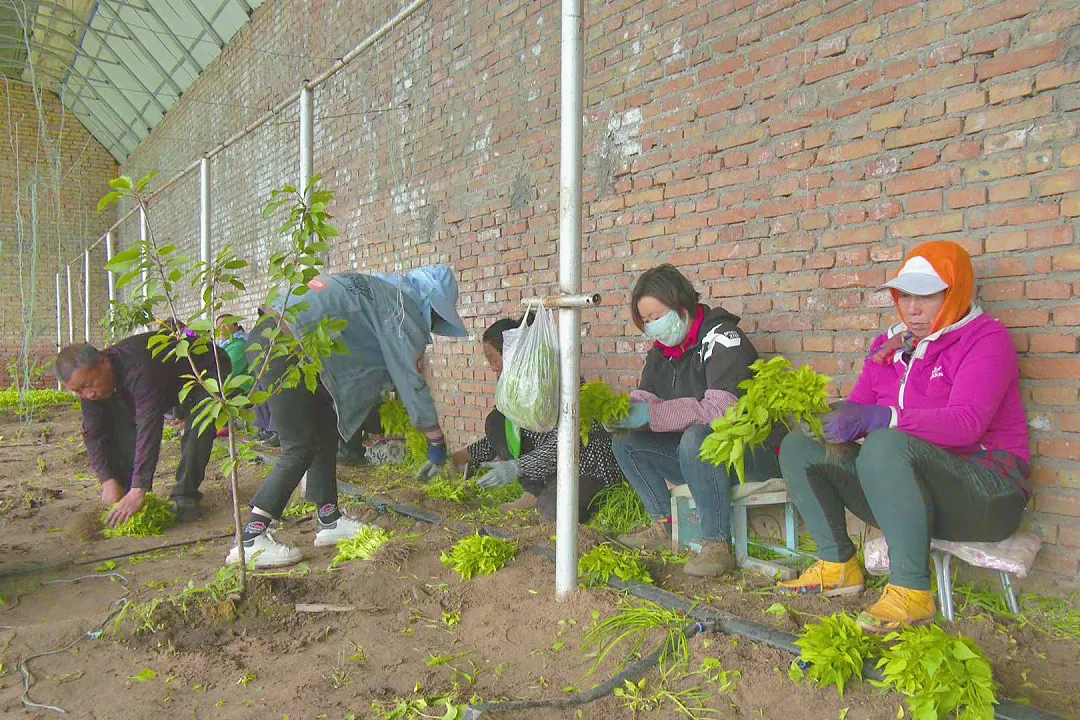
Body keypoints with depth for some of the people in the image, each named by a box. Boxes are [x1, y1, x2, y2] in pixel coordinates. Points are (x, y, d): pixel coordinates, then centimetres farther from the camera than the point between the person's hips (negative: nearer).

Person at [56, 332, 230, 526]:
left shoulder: (138, 370, -42)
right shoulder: (90, 381, -16)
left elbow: (149, 428, -47)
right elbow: (93, 433, -10)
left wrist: (138, 491, -50)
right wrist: (108, 481, -21)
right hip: (167, 384, 8)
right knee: (120, 423, -8)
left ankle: (185, 497, -21)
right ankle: (126, 493, 4)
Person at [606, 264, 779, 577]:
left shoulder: (721, 337, -17)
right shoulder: (662, 349, 7)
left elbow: (722, 410, -29)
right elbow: (645, 399, 4)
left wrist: (652, 414, -30)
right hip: (692, 449, 8)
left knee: (696, 438, -37)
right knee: (626, 441, -5)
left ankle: (718, 545, -26)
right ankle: (663, 527, 1)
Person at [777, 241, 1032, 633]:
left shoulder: (986, 338, -7)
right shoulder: (890, 344, 13)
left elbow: (966, 422, -23)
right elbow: (857, 407, 6)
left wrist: (884, 418, -36)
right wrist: (839, 425, -18)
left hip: (985, 494, -7)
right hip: (907, 485, 7)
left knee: (885, 446, -37)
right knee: (798, 446, -2)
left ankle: (911, 591, -30)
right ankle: (837, 565, -1)